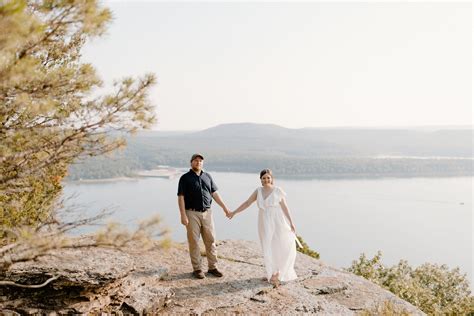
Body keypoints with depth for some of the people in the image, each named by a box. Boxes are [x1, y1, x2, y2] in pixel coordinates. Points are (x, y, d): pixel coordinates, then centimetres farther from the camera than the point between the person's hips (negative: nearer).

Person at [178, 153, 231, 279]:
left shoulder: (207, 176, 11)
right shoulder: (185, 178, -2)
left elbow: (214, 193, 15)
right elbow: (181, 197, -7)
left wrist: (224, 207, 11)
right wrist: (183, 215, -15)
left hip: (207, 212, 4)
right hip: (192, 213, -4)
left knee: (211, 240, 6)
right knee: (194, 242, 2)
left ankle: (212, 267, 17)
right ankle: (197, 269, 11)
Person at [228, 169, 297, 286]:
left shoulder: (278, 191, -3)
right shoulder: (258, 191, 7)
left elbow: (285, 207, -1)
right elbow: (247, 203, 13)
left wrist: (291, 223, -2)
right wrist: (234, 212, 12)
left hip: (277, 223, -3)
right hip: (264, 224, 3)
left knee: (280, 248, -6)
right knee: (268, 249, 3)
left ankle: (276, 274, 10)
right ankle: (273, 274, 15)